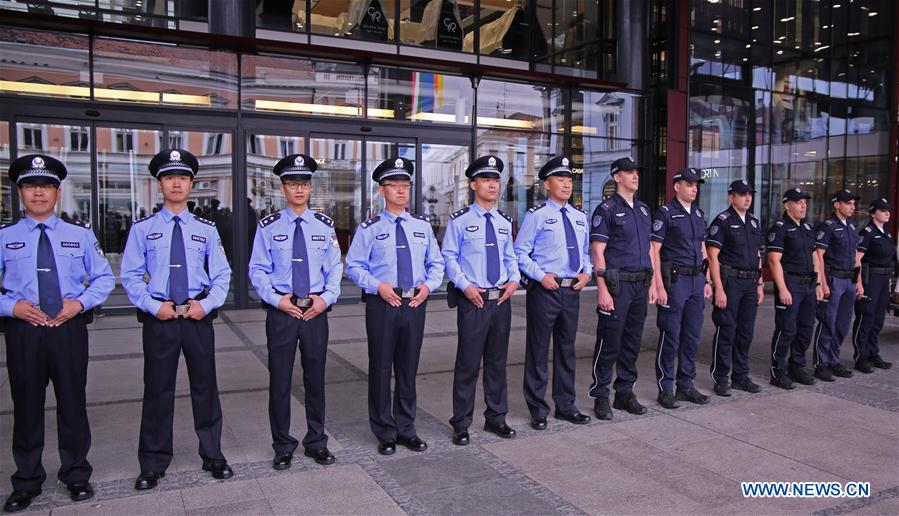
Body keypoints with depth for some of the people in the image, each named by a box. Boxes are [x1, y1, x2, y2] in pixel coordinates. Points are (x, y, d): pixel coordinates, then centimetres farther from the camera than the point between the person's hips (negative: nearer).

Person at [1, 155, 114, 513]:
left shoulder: (80, 233, 5)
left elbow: (104, 278, 7)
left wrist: (79, 302, -8)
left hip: (70, 327, 0)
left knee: (72, 402, 9)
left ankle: (76, 475, 26)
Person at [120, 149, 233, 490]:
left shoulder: (206, 229, 6)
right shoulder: (142, 229, 2)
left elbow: (222, 275, 5)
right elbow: (130, 276, 1)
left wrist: (207, 304, -10)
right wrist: (153, 307, -12)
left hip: (199, 317, 1)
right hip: (158, 319, -1)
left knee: (205, 387, 10)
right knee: (157, 390, 9)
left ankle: (212, 455, 26)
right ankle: (153, 463, 25)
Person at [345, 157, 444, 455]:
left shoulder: (422, 226, 9)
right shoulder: (369, 229, -2)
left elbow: (436, 262, 14)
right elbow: (354, 266, -2)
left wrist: (429, 285, -4)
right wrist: (378, 286, -16)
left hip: (415, 304, 3)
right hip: (382, 304, -3)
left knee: (409, 369, 12)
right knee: (381, 369, 5)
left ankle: (406, 429, 27)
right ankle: (385, 433, 20)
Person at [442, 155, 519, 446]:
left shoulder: (505, 222, 11)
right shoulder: (460, 220, -4)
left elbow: (510, 256, 16)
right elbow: (449, 257, -4)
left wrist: (514, 280, -1)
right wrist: (465, 286, -15)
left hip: (502, 299, 5)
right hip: (473, 300, -5)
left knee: (497, 362, 14)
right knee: (468, 364, 1)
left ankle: (496, 418, 29)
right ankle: (461, 424, 15)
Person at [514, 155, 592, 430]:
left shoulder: (579, 216, 14)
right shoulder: (536, 215, -6)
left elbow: (585, 251, 21)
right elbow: (520, 252, -8)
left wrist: (586, 273, 3)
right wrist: (540, 276, -17)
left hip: (572, 291, 6)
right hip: (544, 291, -6)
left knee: (567, 349, 15)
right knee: (538, 350, 2)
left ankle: (565, 406, 29)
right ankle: (538, 410, 15)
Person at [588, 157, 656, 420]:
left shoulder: (643, 210, 17)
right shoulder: (606, 209, -5)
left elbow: (649, 249, 20)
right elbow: (598, 252, -10)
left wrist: (652, 284, 14)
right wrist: (603, 290, -17)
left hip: (640, 284, 7)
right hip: (617, 283, -7)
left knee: (632, 341, 12)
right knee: (609, 342, -2)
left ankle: (625, 393, 23)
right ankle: (600, 397, 8)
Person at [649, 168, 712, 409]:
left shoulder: (699, 214, 15)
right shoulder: (666, 213, -6)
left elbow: (702, 249, 20)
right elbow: (654, 250, -11)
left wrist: (707, 281, 14)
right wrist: (659, 286, -16)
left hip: (697, 280, 7)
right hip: (674, 280, -7)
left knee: (692, 336, 11)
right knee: (670, 336, -3)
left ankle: (686, 385, 22)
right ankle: (665, 389, 7)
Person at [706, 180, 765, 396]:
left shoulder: (754, 222, 15)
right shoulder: (722, 221, -7)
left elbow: (758, 255, 20)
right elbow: (712, 257, -12)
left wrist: (760, 284, 13)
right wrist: (719, 289, -17)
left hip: (750, 283, 7)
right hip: (730, 281, -7)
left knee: (746, 332, 11)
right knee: (726, 331, -3)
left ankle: (740, 376, 22)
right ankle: (721, 379, 6)